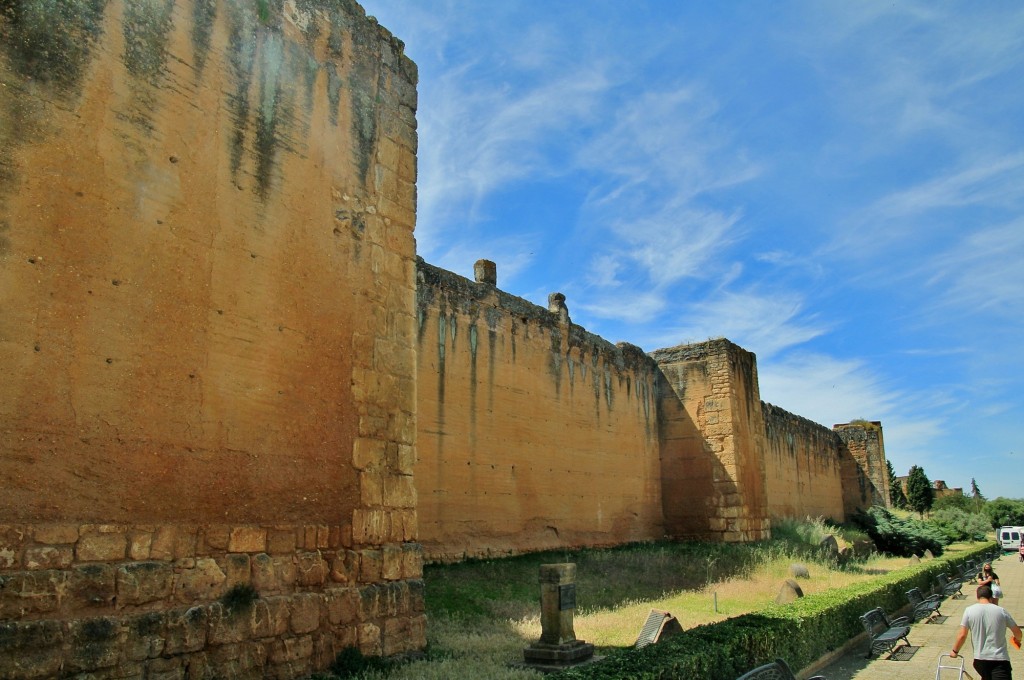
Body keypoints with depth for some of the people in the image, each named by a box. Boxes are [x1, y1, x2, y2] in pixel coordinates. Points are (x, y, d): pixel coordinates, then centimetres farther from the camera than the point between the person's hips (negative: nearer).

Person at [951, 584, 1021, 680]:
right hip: (1000, 659, -1)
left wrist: (955, 651, 12)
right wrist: (1017, 639, 36)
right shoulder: (1001, 611, 0)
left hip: (980, 659, 1)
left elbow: (962, 635, -3)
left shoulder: (969, 610, -2)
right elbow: (1017, 632, 12)